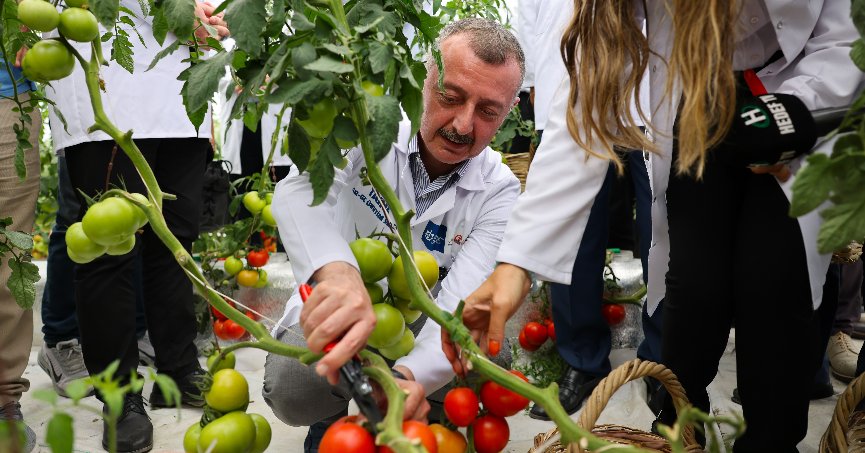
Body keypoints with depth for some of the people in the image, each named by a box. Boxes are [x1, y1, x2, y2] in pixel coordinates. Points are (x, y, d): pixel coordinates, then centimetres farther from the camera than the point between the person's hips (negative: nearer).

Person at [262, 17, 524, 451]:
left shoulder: (498, 192, -15)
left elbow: (460, 305, -28)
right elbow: (300, 191, -36)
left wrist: (410, 375, -51)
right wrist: (336, 270, -60)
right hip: (331, 318, -1)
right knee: (291, 388, -31)